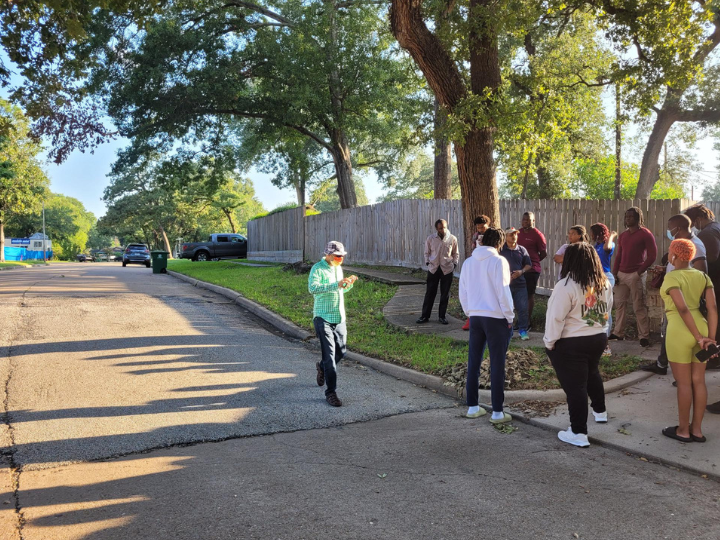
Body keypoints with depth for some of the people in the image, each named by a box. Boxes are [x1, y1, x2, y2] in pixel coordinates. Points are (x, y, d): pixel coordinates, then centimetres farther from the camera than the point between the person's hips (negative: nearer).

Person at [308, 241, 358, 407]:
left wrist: (349, 284, 5)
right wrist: (336, 284, -34)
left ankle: (322, 367, 44)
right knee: (329, 355, -7)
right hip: (323, 318, -7)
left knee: (340, 353, 15)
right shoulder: (318, 268, -11)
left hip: (340, 318, 7)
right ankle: (330, 393, 1)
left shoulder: (338, 268, 14)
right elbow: (313, 288, -29)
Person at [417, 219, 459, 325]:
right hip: (433, 269, 0)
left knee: (445, 294, 6)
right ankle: (425, 316, 12)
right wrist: (427, 262, -1)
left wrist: (454, 264, -2)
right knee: (430, 293, 3)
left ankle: (442, 316, 17)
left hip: (447, 269, 0)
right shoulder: (430, 239, 2)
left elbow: (456, 254, 10)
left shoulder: (452, 239, 1)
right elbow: (427, 252, 12)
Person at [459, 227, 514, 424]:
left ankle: (472, 407, 18)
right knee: (497, 365, 1)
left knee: (473, 363, 12)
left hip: (475, 317, 5)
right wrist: (509, 317, -3)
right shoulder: (499, 261, -10)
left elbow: (462, 293, 10)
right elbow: (503, 292, -13)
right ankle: (497, 412, 6)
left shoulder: (468, 262, 7)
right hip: (496, 318, -5)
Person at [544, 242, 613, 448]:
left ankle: (578, 433, 5)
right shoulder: (604, 283, 3)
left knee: (575, 386, 0)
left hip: (570, 344, -7)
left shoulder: (566, 285, -20)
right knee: (592, 374, 30)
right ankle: (600, 411, 48)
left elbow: (555, 317, -19)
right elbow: (606, 311, 13)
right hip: (599, 338, 7)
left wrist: (550, 342, -8)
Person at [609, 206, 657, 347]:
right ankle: (618, 333, 16)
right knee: (619, 304, 8)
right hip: (621, 274, 6)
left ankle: (644, 336, 0)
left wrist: (639, 272, -14)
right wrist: (614, 273, 6)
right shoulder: (622, 236, 15)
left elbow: (652, 256, -8)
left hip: (636, 275, -6)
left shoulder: (646, 234, -4)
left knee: (639, 307, -5)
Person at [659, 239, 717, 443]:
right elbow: (713, 308, -2)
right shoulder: (703, 276, 8)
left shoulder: (672, 277, -11)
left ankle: (683, 430, 16)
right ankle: (697, 430, 22)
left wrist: (699, 337, -16)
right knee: (698, 381, 13)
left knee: (684, 383, 4)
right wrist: (711, 338, -4)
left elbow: (683, 309, -21)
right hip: (702, 327, 6)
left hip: (680, 330, -6)